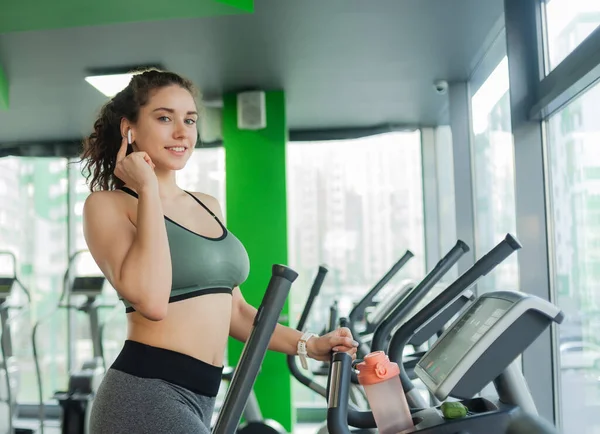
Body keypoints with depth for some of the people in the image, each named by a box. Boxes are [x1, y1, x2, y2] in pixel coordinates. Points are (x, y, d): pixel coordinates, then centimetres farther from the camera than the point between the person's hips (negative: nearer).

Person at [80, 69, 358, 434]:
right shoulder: (108, 204, -6)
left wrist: (306, 346, 9)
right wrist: (147, 190, -15)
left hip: (201, 398, 7)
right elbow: (151, 300, -23)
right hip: (147, 396, -7)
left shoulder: (209, 207, 14)